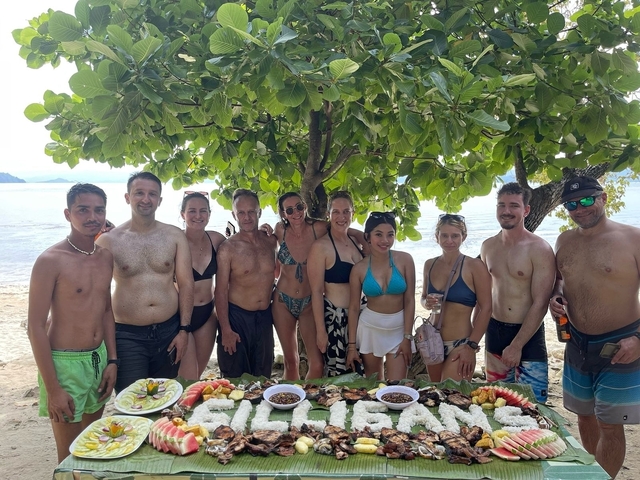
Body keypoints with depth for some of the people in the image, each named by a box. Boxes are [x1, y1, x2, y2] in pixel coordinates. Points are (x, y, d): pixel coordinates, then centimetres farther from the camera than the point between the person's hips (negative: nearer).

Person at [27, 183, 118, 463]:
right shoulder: (51, 261, -16)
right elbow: (35, 326, -15)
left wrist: (112, 360, 6)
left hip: (99, 358, 6)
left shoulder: (106, 256, 4)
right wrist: (52, 389, -15)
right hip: (65, 363, -6)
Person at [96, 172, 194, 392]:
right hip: (127, 335, -1)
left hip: (169, 332, 2)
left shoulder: (175, 236, 1)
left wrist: (184, 329, -3)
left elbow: (186, 283, 1)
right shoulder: (108, 240, -3)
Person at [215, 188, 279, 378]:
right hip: (236, 317, -4)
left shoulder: (271, 241, 1)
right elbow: (221, 292, -9)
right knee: (234, 379, 7)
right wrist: (226, 330, -12)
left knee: (262, 377, 16)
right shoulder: (228, 248, -10)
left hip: (265, 317, 4)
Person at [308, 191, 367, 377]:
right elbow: (316, 292, -12)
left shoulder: (356, 240, 7)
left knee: (358, 372, 15)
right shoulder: (321, 246, -12)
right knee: (337, 375, 2)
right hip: (335, 318, -6)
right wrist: (320, 330, -13)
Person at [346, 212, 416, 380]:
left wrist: (407, 337, -7)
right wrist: (352, 345, 1)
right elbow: (354, 308, 0)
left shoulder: (404, 260, -7)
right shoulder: (359, 268, -5)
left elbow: (409, 301, -5)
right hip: (369, 328, 1)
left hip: (399, 328, -1)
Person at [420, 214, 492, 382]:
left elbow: (485, 308, -11)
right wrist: (426, 303, -6)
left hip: (460, 344, -5)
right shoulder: (430, 265, 4)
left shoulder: (474, 266, -11)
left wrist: (471, 346, -13)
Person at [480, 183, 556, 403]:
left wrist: (516, 345, -15)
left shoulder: (539, 249, -12)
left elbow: (540, 304, -14)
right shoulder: (488, 246, 5)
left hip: (529, 335, -5)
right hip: (494, 331, 5)